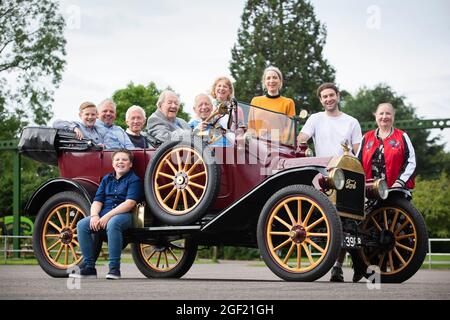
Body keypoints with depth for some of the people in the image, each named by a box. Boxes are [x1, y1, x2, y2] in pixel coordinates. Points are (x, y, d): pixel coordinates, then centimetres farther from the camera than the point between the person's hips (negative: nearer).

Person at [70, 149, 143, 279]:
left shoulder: (134, 180, 0)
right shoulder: (107, 179, 19)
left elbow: (130, 203, -13)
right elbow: (97, 200, 12)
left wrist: (108, 216, -21)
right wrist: (94, 216, -10)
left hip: (124, 215, -6)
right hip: (103, 214, 6)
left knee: (112, 224, -40)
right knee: (82, 225, -19)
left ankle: (114, 269, -33)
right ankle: (89, 267, -14)